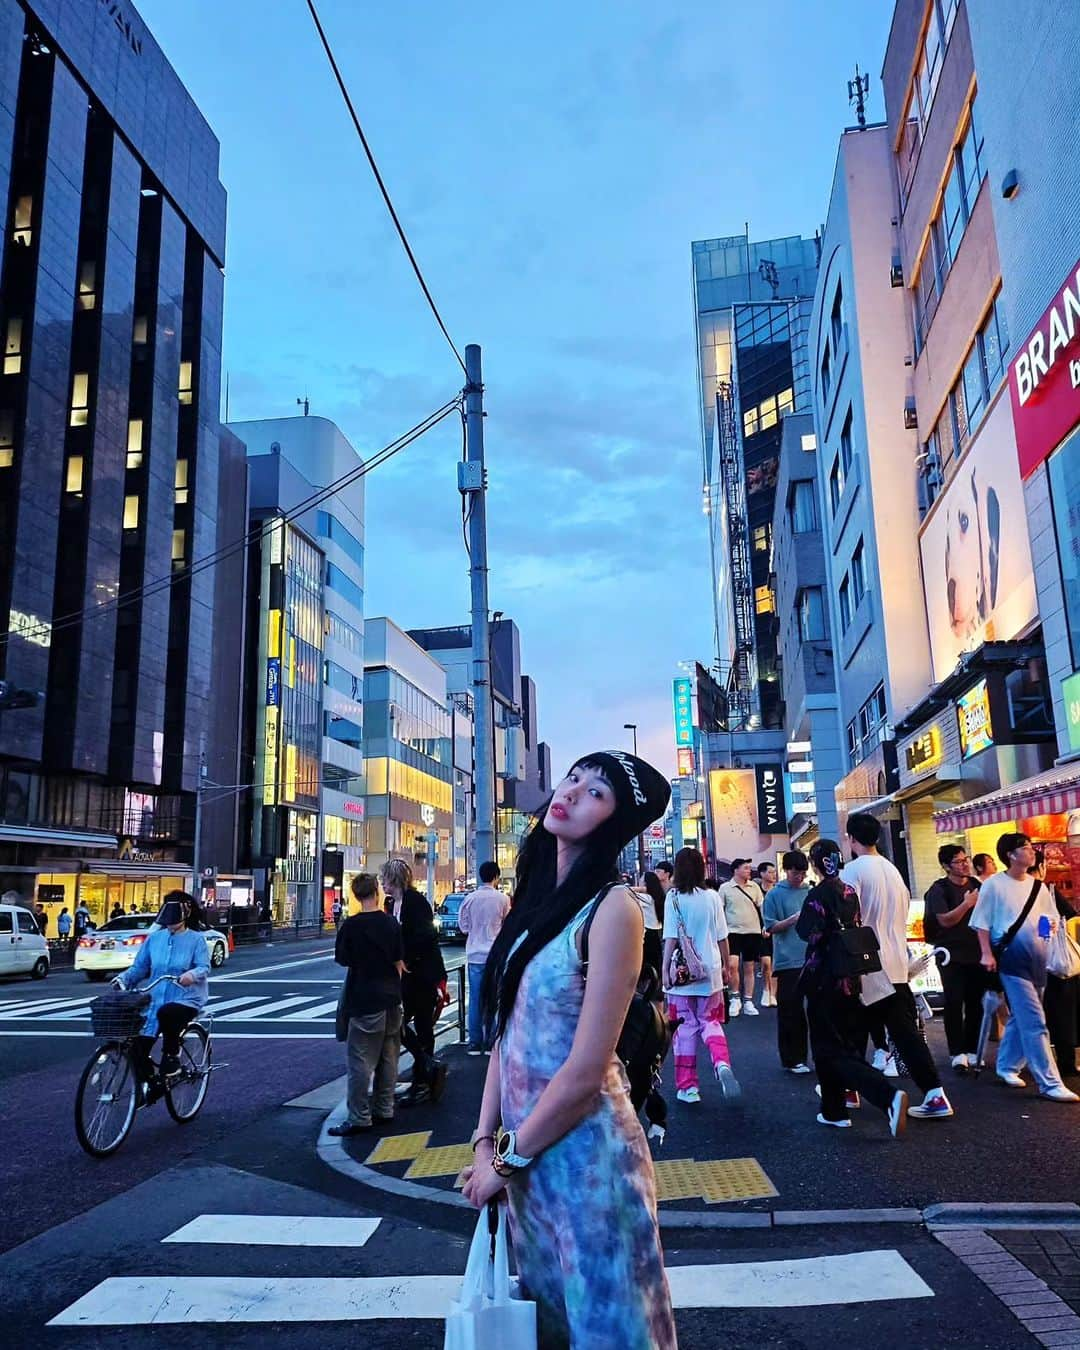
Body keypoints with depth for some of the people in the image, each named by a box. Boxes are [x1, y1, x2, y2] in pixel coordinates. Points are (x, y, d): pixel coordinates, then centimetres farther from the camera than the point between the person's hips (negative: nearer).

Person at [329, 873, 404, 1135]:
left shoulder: (351, 925, -12)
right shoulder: (391, 922, 0)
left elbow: (343, 960, -3)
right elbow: (399, 961, 5)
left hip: (365, 1001, -5)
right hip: (391, 998, 5)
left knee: (360, 1060, 0)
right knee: (388, 1057, 14)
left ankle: (359, 1118, 2)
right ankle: (384, 1110, 21)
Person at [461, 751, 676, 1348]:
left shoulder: (612, 908, -20)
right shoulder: (537, 899, 3)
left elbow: (584, 1071, -22)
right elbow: (507, 1031, 6)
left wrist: (506, 1161, -11)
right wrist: (485, 1138, 1)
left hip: (584, 1149, -7)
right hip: (525, 1145, 7)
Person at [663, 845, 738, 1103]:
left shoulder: (674, 898, -9)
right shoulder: (712, 897, 0)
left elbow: (671, 938, -11)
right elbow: (722, 937, 5)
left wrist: (665, 969, -5)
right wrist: (726, 966, 16)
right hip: (710, 971, 2)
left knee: (686, 1027, 8)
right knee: (710, 1022, 15)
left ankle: (687, 1087, 11)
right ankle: (722, 1063, -11)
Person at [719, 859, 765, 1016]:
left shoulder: (754, 886, 6)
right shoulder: (725, 888, -2)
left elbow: (762, 907, 10)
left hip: (753, 932, 3)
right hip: (733, 931, -3)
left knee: (749, 968, 8)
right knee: (732, 965, -16)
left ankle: (748, 1002, 18)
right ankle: (735, 998, 3)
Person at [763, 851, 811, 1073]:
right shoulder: (775, 894, -1)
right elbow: (770, 927, -4)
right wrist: (793, 919, -16)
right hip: (788, 961, -4)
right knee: (790, 1011, 0)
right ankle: (792, 1059, 9)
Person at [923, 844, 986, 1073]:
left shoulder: (976, 885, 9)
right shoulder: (939, 889, -7)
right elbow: (945, 920, -16)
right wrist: (966, 904, -22)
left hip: (976, 953, 5)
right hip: (952, 955, -5)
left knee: (975, 1003, 6)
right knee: (954, 1004, -5)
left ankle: (972, 1051, 16)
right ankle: (958, 1053, -1)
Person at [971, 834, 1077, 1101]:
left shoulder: (1038, 886, 11)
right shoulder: (993, 884, -6)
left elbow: (1052, 917, 18)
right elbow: (982, 922, -5)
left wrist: (1051, 925, -4)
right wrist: (987, 954, -12)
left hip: (1038, 958, 6)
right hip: (1012, 958, -6)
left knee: (1021, 1017, 14)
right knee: (1034, 1022, -9)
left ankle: (1007, 1066, 28)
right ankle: (1049, 1083, -7)